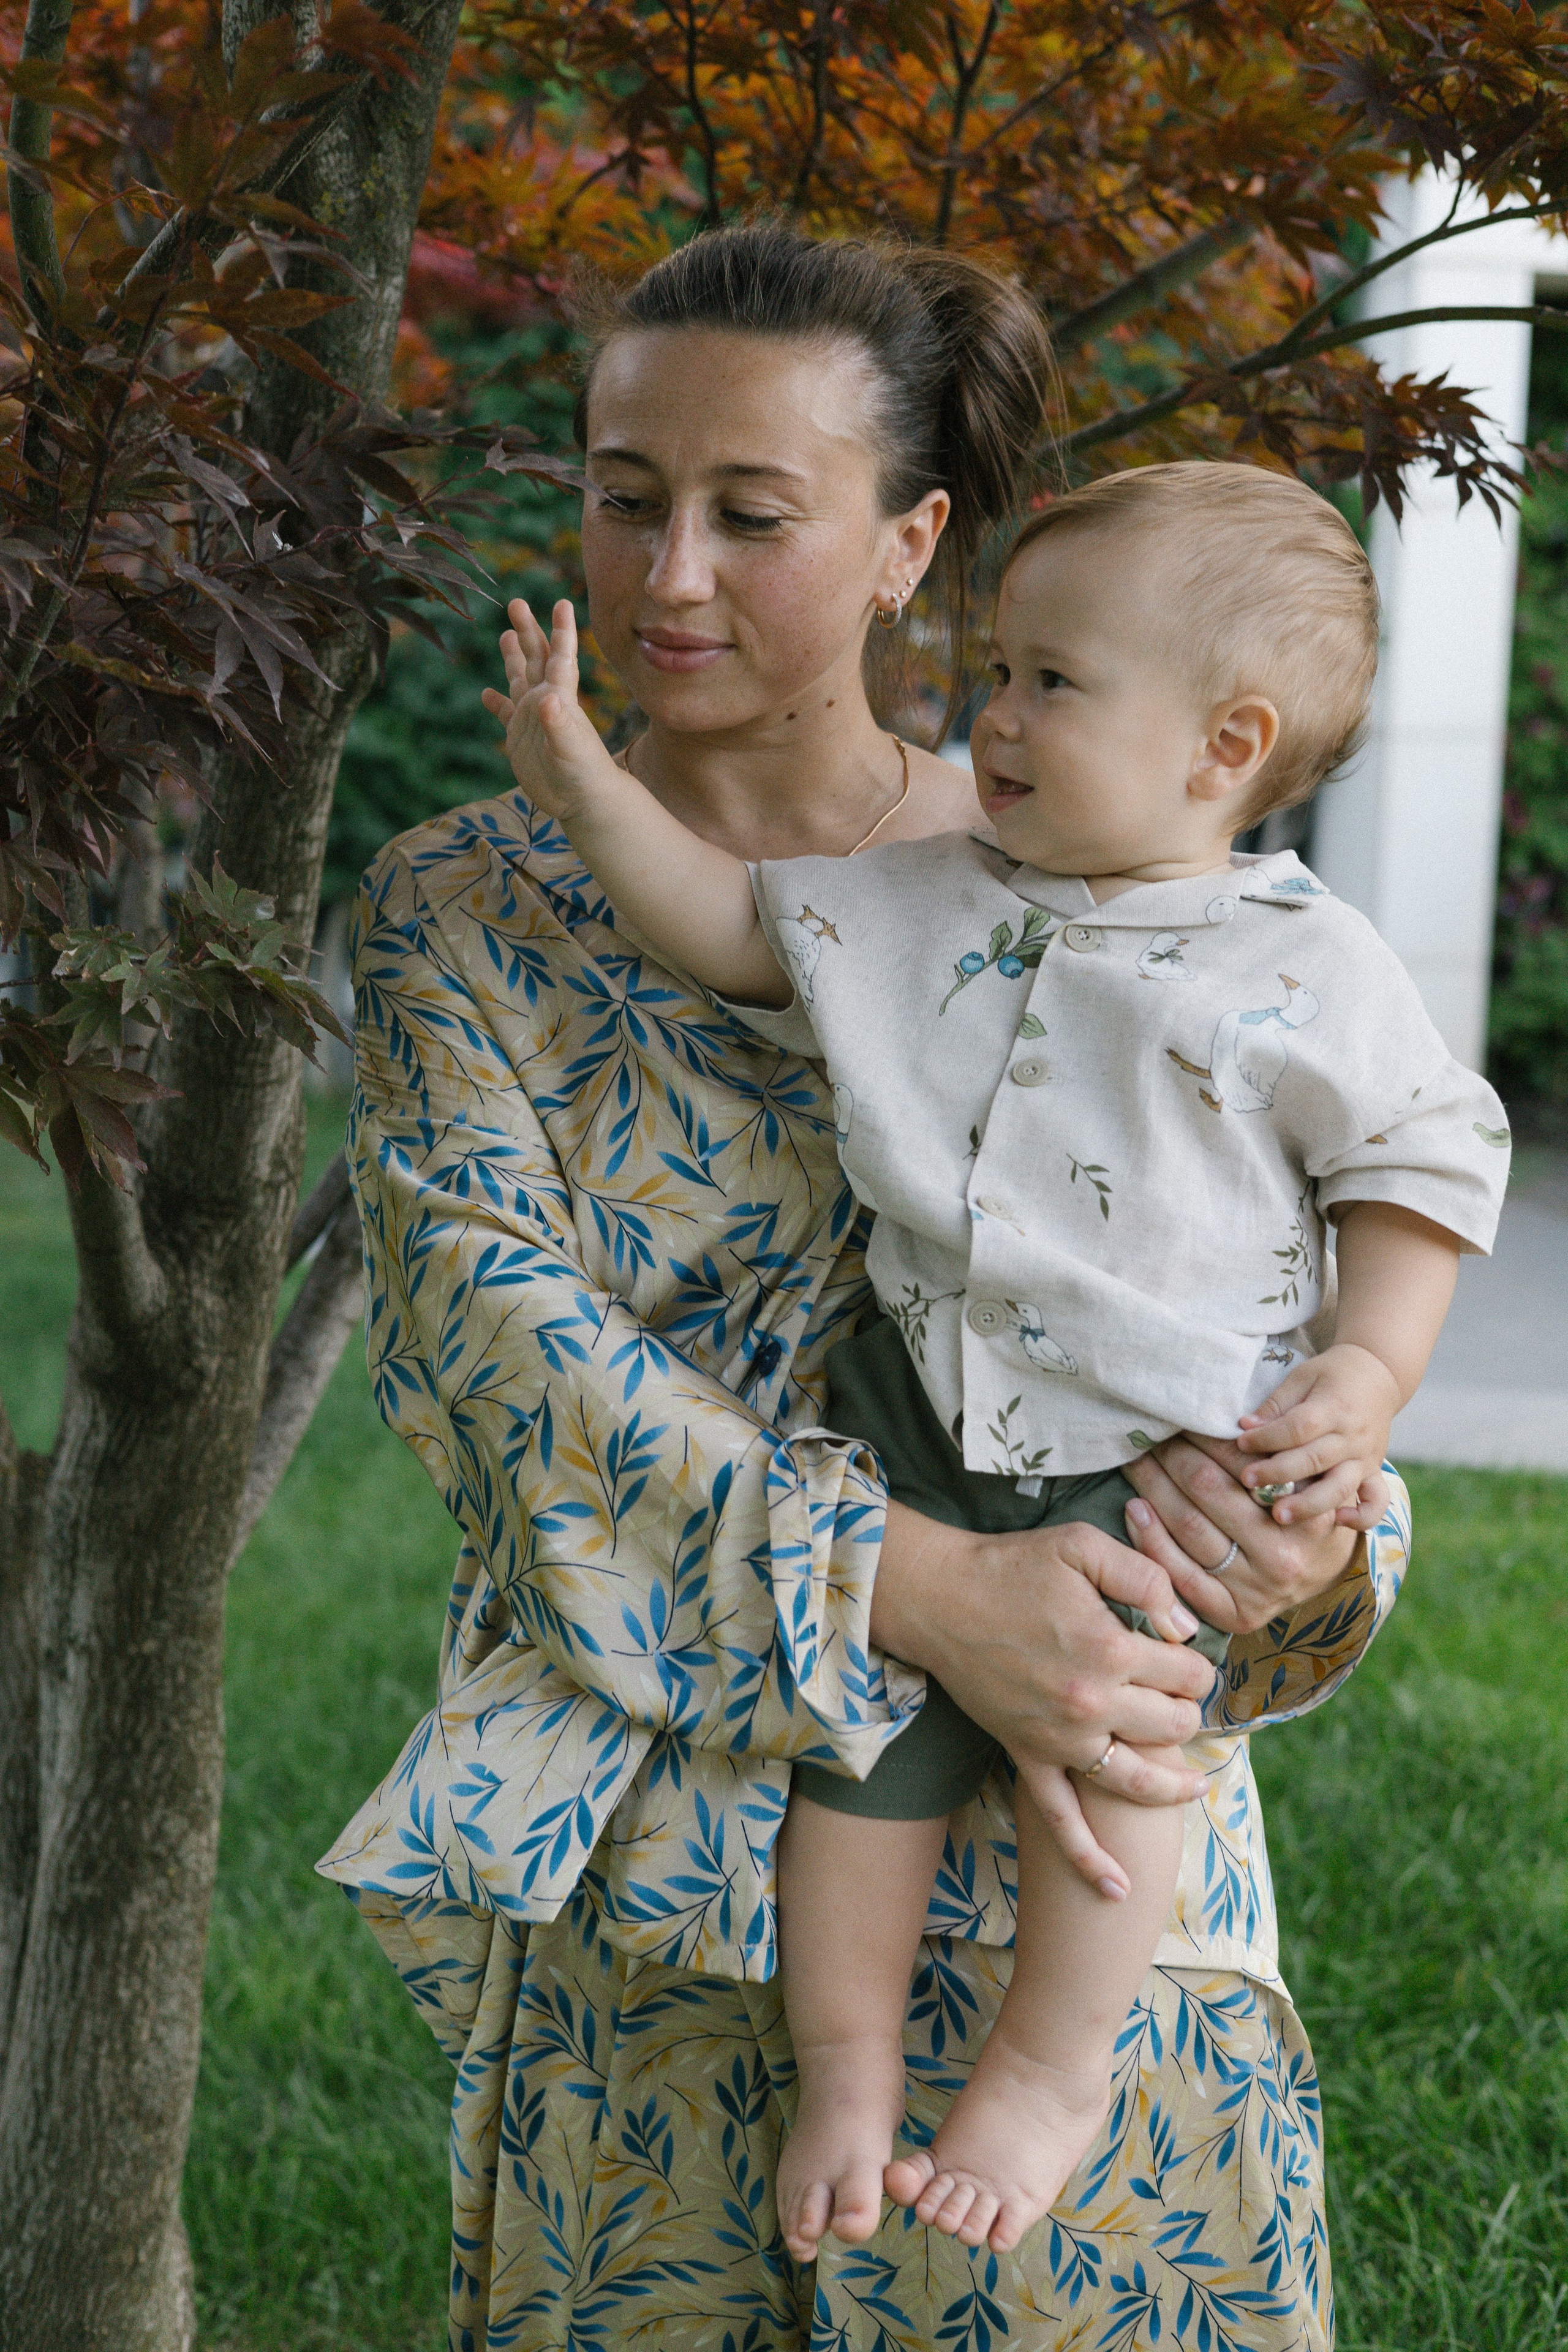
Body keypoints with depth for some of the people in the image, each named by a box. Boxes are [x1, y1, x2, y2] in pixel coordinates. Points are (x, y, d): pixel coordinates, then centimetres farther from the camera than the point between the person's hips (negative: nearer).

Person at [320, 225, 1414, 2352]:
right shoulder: (464, 907, 3)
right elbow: (495, 1337, -10)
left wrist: (1311, 1552, -17)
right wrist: (911, 1589, -23)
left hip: (1060, 1852, 0)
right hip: (643, 1841, 0)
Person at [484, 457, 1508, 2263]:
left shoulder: (1311, 974, -6)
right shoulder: (929, 906, 5)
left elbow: (1424, 1163, 1)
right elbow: (741, 926, 11)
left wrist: (1367, 1370, -10)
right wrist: (588, 790, 1)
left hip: (1164, 1456, -3)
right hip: (920, 1417, 4)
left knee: (1101, 1737, -13)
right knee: (866, 1722, 0)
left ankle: (1052, 2071, 12)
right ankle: (844, 2063, 21)